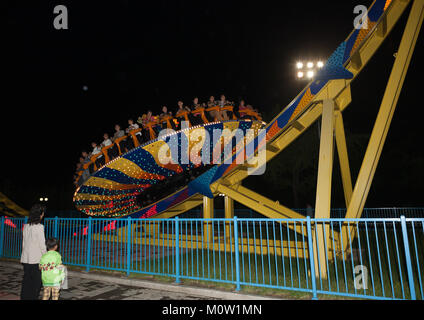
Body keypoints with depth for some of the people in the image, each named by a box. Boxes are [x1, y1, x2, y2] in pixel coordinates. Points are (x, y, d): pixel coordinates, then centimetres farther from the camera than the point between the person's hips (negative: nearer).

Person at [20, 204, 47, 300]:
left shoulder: (26, 226, 5)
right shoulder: (39, 227, -16)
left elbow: (24, 242, 12)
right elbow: (42, 244, -13)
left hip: (25, 258, 6)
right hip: (36, 259, -6)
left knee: (26, 281, 14)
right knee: (37, 282, 5)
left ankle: (24, 297, 20)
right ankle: (33, 297, 8)